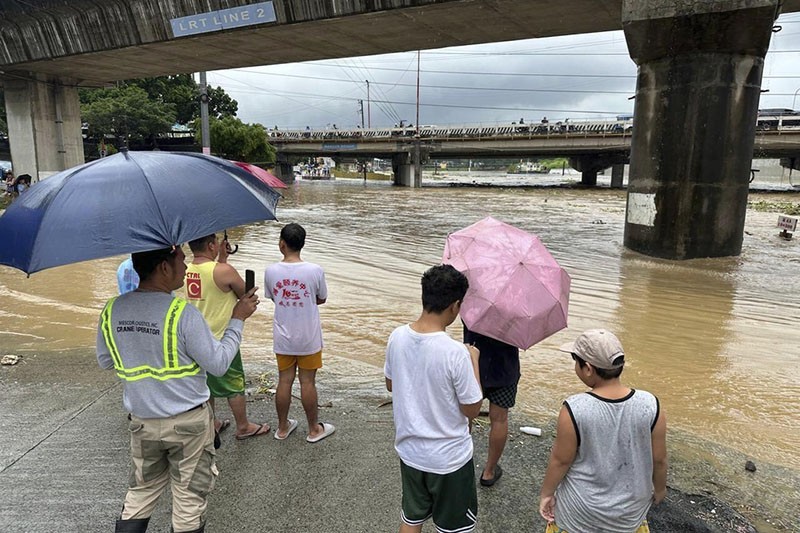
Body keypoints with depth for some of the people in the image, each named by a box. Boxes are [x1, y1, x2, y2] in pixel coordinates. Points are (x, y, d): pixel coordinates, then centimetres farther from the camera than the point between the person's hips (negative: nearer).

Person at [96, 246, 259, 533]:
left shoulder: (111, 311, -7)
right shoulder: (183, 313, -24)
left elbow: (105, 361, 9)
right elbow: (219, 364, -16)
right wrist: (237, 319, -8)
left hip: (142, 422, 5)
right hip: (188, 423, -5)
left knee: (142, 490, 25)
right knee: (189, 497, 13)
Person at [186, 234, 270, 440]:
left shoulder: (185, 270, -2)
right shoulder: (224, 271, -22)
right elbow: (246, 295, -8)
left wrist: (221, 259, 9)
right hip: (221, 340, -6)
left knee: (205, 383, 20)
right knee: (235, 385, 10)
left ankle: (212, 424, 34)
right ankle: (243, 427, 23)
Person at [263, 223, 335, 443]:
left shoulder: (271, 271, -11)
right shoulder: (315, 271, -16)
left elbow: (273, 298, 5)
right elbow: (322, 299, -1)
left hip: (283, 338, 2)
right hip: (308, 338, -2)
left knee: (284, 381, 15)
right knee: (308, 382, 10)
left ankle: (282, 428, 31)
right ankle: (314, 429, 26)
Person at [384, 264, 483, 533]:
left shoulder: (397, 337, -12)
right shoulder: (456, 353, -29)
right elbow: (472, 410, -17)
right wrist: (474, 360, -8)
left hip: (408, 450, 5)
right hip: (449, 458, -4)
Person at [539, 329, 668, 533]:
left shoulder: (574, 410, -27)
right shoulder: (650, 406, -19)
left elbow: (560, 460, -14)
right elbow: (659, 459, -6)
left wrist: (546, 493, 3)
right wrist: (659, 488, 14)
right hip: (631, 508, 2)